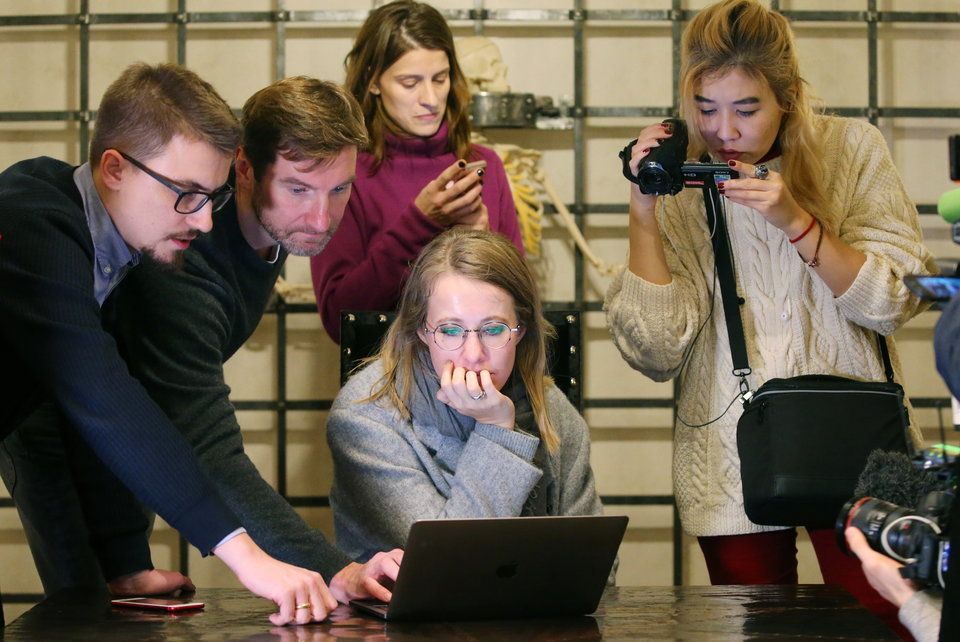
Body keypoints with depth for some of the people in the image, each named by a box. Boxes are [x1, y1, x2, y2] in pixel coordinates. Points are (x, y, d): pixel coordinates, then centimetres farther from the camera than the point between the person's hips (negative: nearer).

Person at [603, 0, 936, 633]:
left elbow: (897, 302, -6)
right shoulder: (678, 183, 0)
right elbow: (656, 354, -8)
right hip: (734, 469, 0)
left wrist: (796, 220, -18)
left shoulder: (852, 150, 0)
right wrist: (644, 212, -15)